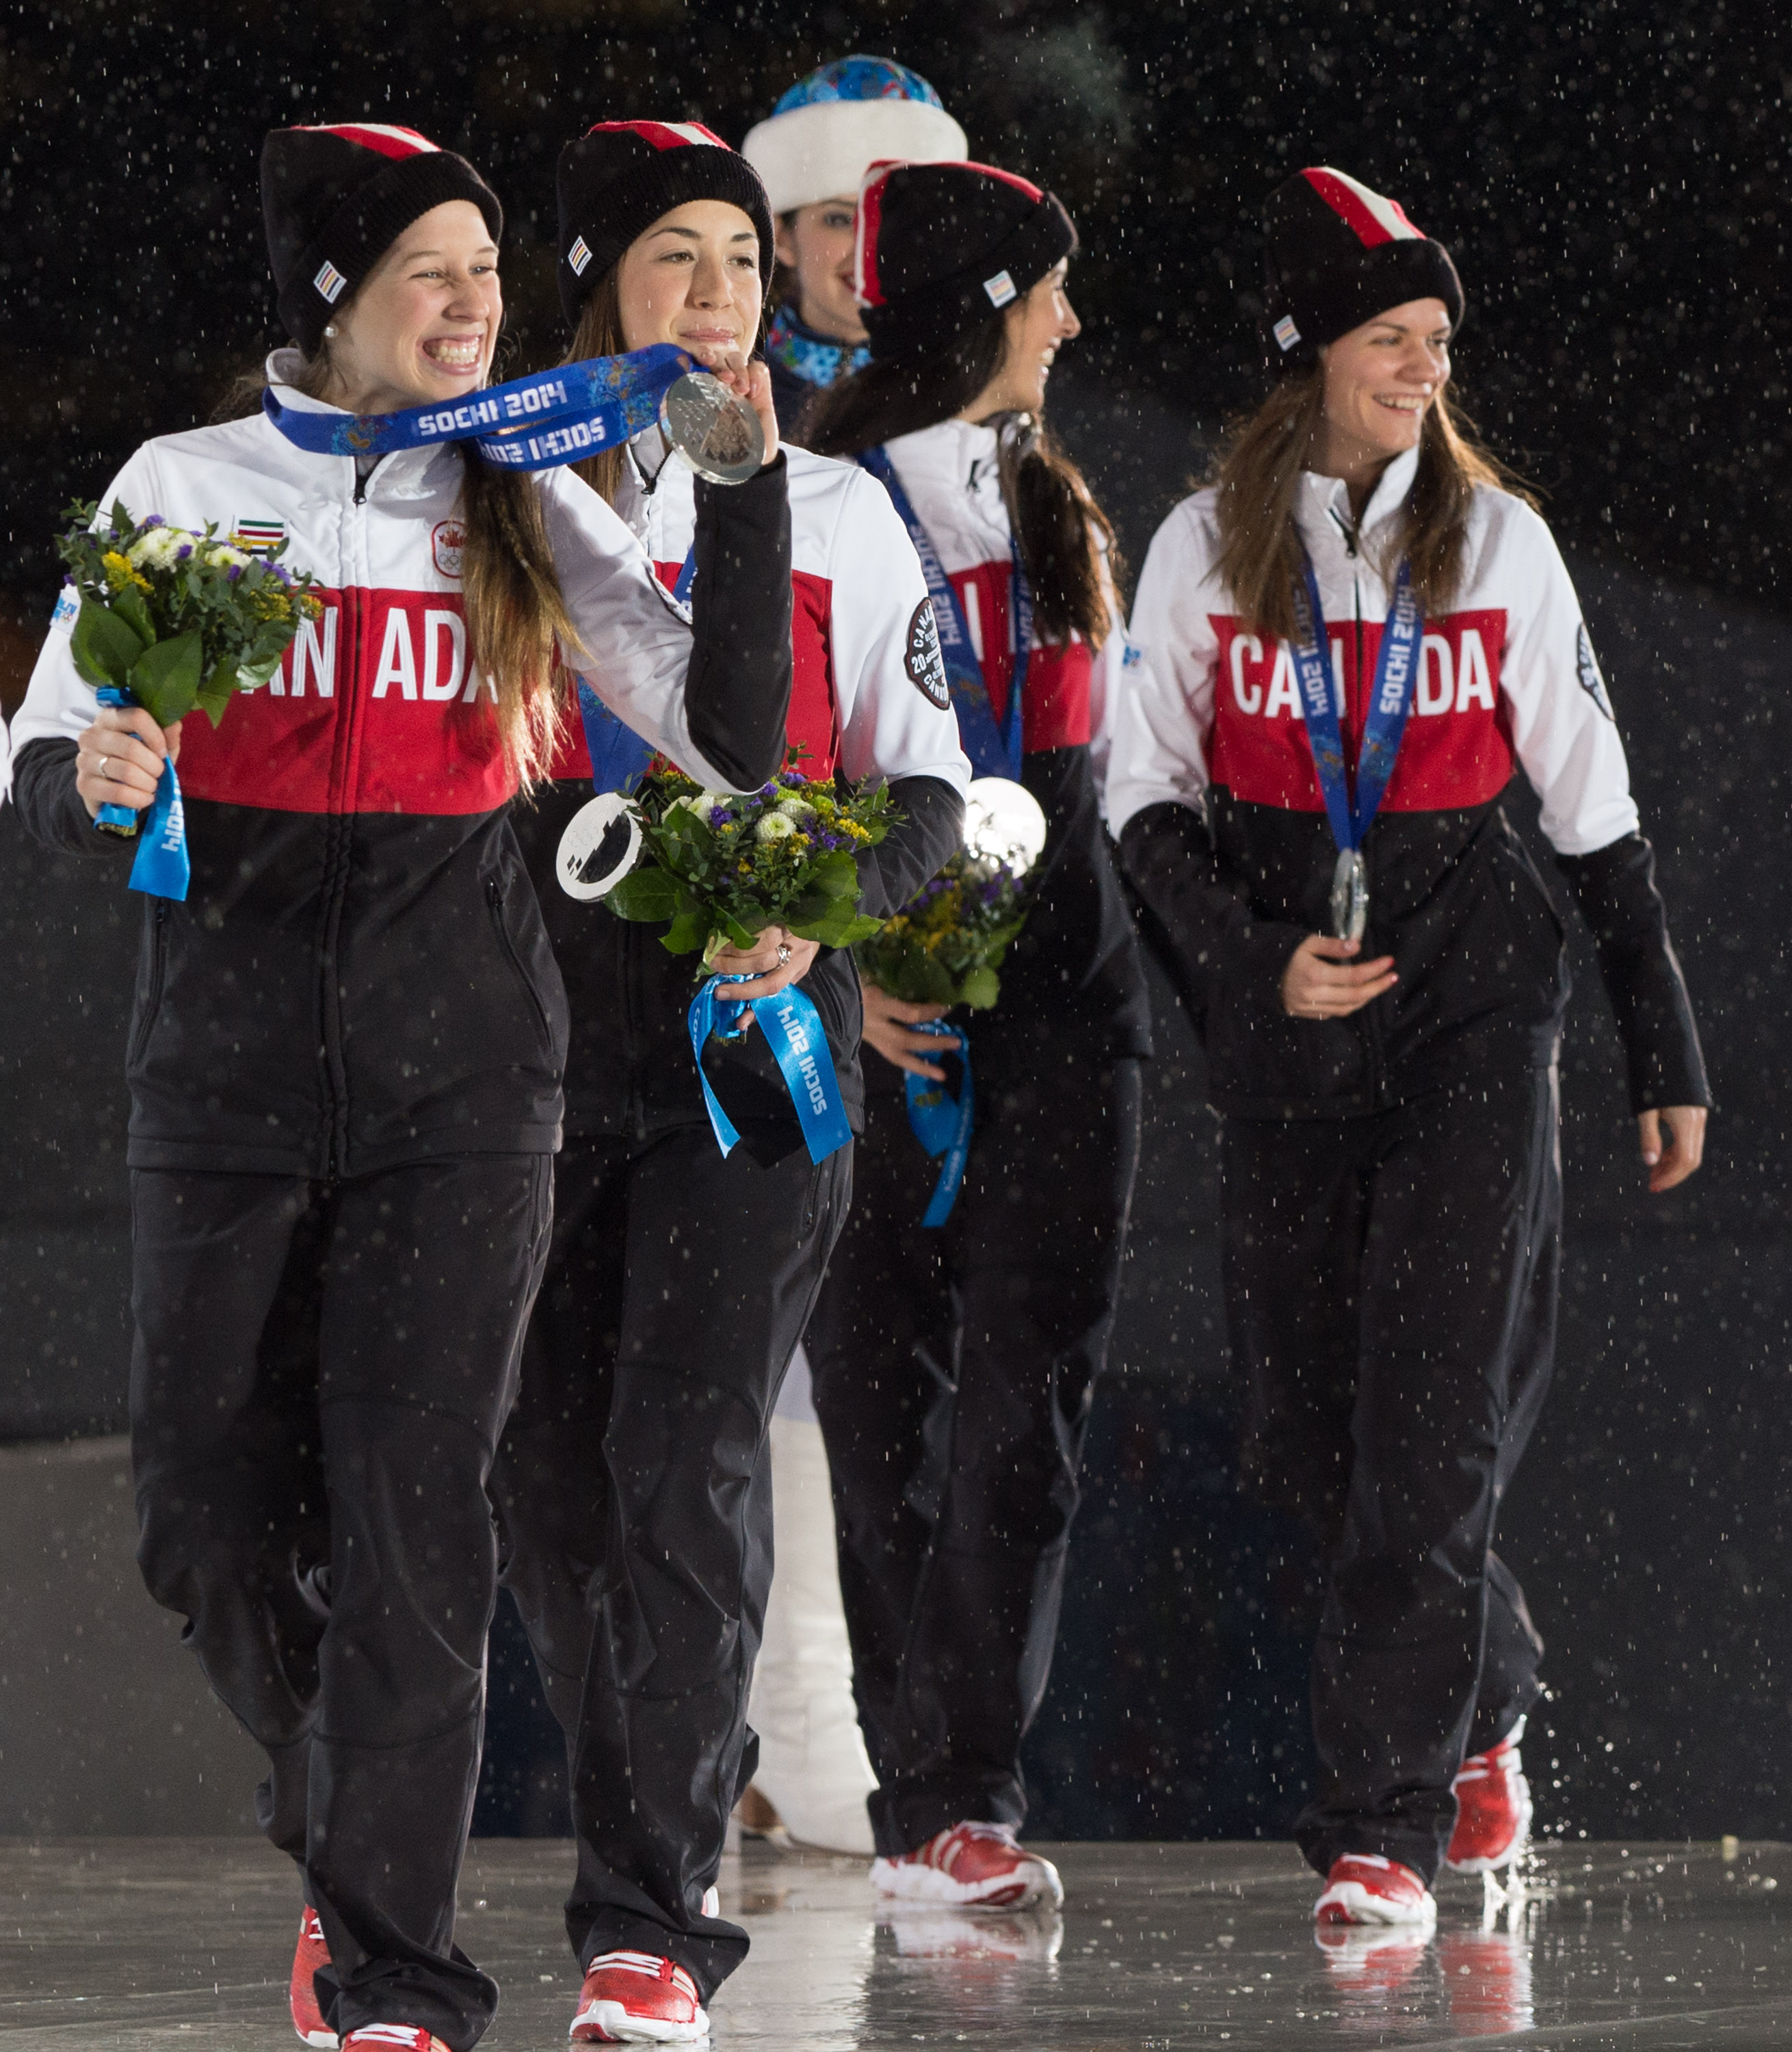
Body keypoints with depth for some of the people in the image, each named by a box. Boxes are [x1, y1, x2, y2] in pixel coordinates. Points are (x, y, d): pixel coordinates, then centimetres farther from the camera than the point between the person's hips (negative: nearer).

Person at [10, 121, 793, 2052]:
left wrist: (742, 493, -11)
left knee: (411, 1516, -8)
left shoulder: (530, 507, 6)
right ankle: (339, 1827, 31)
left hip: (460, 1074, -1)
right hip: (228, 1058, 1)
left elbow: (728, 738, -2)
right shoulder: (186, 486, 4)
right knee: (207, 1513, 2)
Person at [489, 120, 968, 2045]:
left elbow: (925, 792, 7)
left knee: (686, 1455, -13)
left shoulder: (835, 519, 6)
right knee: (545, 1470, 5)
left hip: (756, 1039, -2)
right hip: (543, 1042, 2)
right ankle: (677, 1781, 30)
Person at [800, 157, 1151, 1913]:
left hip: (1063, 980, 5)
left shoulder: (1048, 505, 15)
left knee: (1031, 1379, -4)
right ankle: (927, 1801, 3)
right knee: (886, 1388, -1)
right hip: (886, 1000, -5)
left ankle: (966, 1789, -6)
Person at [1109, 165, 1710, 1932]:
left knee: (1433, 1411, -11)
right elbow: (1147, 792, 3)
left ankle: (1384, 1822, -9)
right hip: (1281, 1011, 2)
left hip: (1472, 987, -1)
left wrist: (1668, 1053, 7)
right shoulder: (1205, 548, 2)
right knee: (1309, 1424, 5)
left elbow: (1591, 801, 6)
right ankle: (1489, 1701, 32)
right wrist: (1258, 960, -13)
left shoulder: (1496, 538, 2)